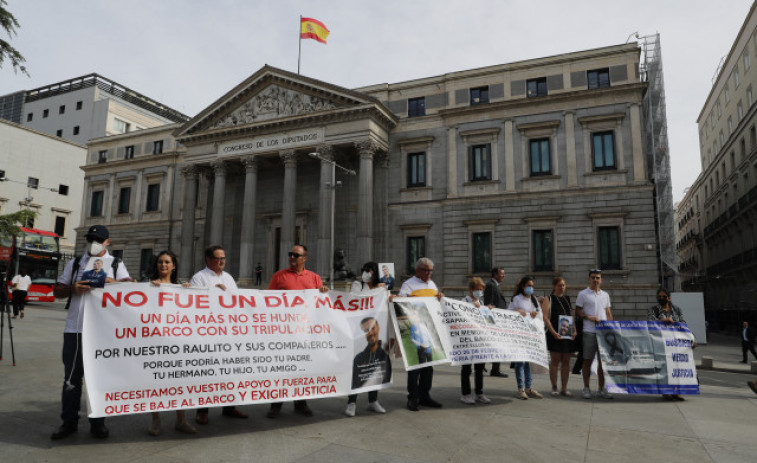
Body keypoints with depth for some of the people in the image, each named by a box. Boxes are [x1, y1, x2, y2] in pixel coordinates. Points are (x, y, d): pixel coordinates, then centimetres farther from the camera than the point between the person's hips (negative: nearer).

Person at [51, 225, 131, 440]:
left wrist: (113, 282, -25)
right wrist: (73, 288, -11)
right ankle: (69, 421, 16)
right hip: (75, 328, 2)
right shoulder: (74, 264, 14)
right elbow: (57, 291, 11)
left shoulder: (116, 265, 10)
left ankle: (97, 422, 15)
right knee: (72, 375, 6)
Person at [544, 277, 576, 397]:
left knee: (566, 362, 6)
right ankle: (554, 387, 9)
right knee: (555, 360, -1)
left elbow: (572, 316, 18)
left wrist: (574, 331, 3)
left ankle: (564, 388, 14)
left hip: (568, 334, 5)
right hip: (555, 334, -5)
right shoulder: (549, 299, -1)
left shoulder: (567, 299, 15)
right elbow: (545, 317, -8)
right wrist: (553, 332, -17)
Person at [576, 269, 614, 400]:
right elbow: (578, 312, 0)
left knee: (603, 361, 5)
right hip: (589, 332, -4)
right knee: (587, 361, 1)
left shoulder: (605, 295, 16)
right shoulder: (583, 294, 2)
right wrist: (590, 317, -14)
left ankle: (602, 389, 13)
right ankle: (586, 388, 10)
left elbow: (608, 313, 19)